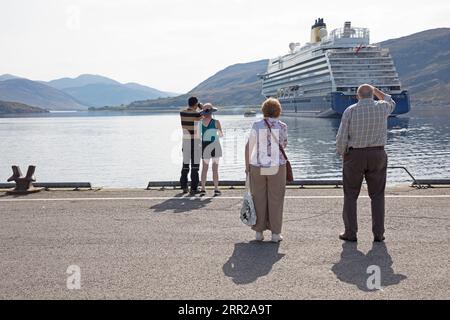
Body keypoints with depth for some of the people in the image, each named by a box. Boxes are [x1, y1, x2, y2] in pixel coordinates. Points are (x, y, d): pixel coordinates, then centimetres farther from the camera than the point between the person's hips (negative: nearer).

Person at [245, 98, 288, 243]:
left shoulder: (257, 125, -3)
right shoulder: (282, 126, -5)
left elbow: (249, 146, -3)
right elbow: (284, 145, 7)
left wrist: (247, 165, 7)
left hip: (257, 167, 1)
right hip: (277, 167, -1)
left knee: (259, 199, 10)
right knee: (275, 200, 7)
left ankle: (259, 232, 13)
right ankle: (275, 233, 9)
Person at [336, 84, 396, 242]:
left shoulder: (350, 111, -7)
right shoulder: (382, 108, -1)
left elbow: (341, 138, -9)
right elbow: (391, 104, 26)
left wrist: (342, 154, 6)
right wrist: (376, 90, 33)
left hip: (354, 155, -2)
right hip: (377, 155, 2)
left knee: (351, 195, 8)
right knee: (377, 196, 10)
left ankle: (350, 233, 8)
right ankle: (378, 234, 8)